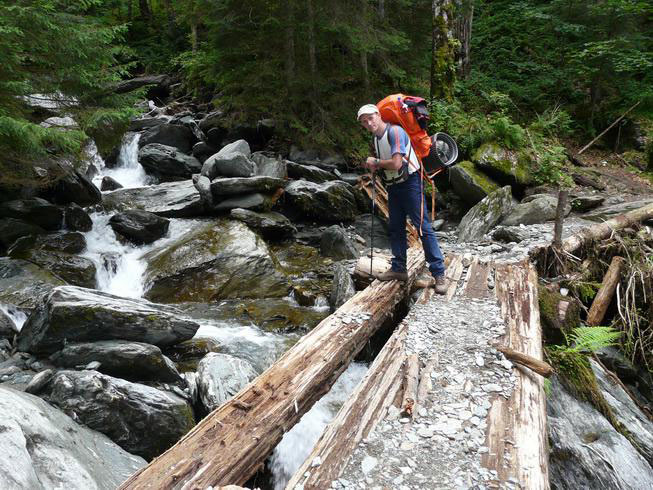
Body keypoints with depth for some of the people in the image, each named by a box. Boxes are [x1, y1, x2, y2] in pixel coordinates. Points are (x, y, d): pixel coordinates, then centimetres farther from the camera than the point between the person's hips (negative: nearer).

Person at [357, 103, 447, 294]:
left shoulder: (395, 132, -16)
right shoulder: (376, 138, 11)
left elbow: (396, 164, -25)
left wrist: (375, 161, -9)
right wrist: (373, 167, 1)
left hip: (409, 183, -9)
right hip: (393, 186, 9)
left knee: (423, 227, -10)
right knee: (395, 228, 11)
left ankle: (438, 273, -8)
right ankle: (398, 269, 21)